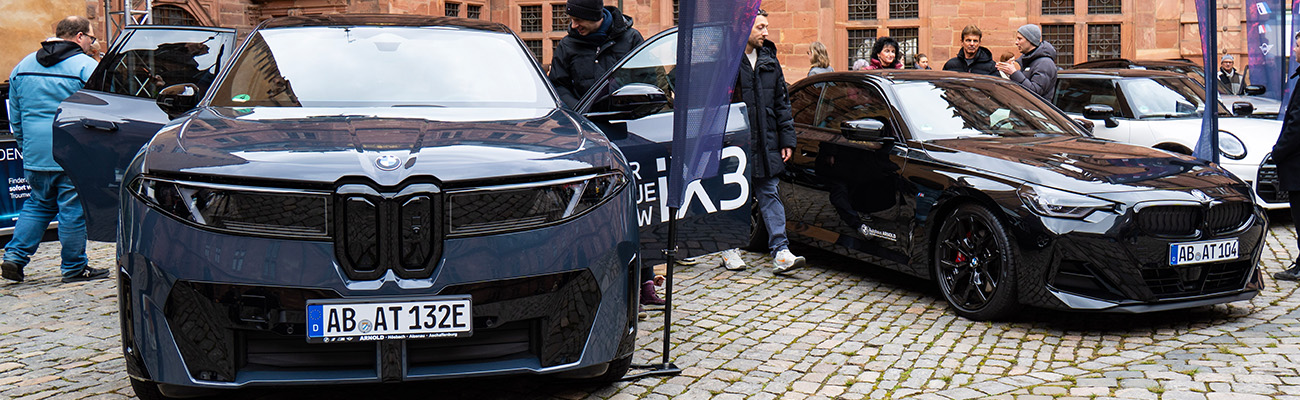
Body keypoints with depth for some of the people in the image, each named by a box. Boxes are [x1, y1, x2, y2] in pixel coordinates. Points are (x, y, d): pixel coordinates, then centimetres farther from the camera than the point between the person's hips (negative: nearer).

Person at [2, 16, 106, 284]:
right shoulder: (86, 66, -8)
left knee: (38, 204, 19)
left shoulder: (23, 66, 14)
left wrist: (25, 146, 26)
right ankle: (74, 268, 8)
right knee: (73, 210, 1)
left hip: (35, 153, 6)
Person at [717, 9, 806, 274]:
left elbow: (782, 103, 16)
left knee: (769, 193, 1)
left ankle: (781, 253, -2)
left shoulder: (769, 61, 12)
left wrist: (787, 139, 10)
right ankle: (729, 249, 20)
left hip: (765, 143, 4)